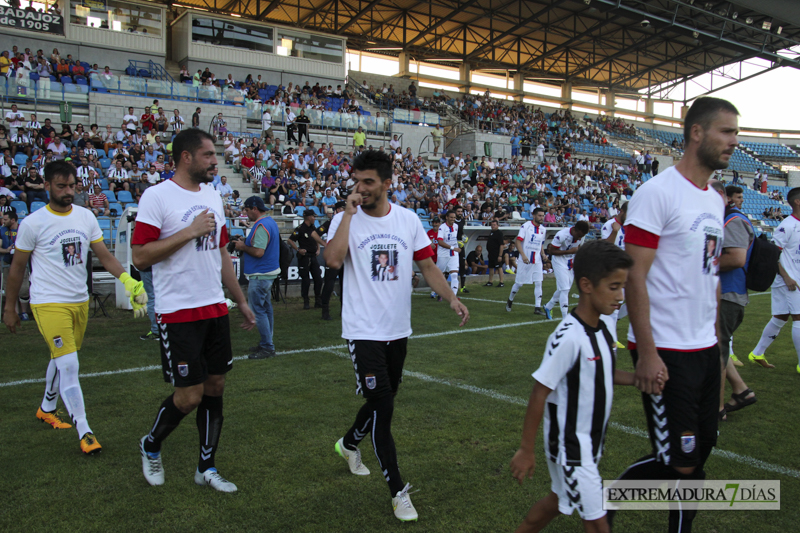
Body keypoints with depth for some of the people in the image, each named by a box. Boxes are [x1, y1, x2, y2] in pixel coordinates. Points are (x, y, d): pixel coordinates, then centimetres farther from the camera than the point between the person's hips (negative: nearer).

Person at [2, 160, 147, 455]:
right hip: (49, 304, -5)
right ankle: (84, 432, -6)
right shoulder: (33, 223, -9)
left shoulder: (86, 217, 3)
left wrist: (129, 281, -13)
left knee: (60, 359, 21)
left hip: (80, 301, 5)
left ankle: (47, 409, 43)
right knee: (69, 366, -11)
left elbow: (105, 256, 2)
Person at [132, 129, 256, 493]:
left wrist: (241, 301, 18)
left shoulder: (212, 197, 12)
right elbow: (140, 257, -16)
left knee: (215, 386, 10)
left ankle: (206, 467, 24)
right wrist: (189, 232, -18)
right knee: (189, 396, -3)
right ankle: (150, 446, 27)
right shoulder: (157, 196, -10)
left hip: (215, 309, 7)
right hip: (178, 313, -7)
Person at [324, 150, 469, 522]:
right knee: (382, 405, -6)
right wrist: (349, 212, -19)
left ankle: (349, 443, 48)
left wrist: (451, 298, -7)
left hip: (398, 330, 4)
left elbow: (427, 265, 6)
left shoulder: (408, 220, 2)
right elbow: (332, 260, -25)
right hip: (364, 332, -4)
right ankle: (398, 491, 9)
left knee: (383, 400, 19)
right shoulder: (346, 220, -6)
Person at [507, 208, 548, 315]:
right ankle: (510, 301, 28)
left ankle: (538, 308, -1)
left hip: (537, 261, 5)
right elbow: (517, 241, -13)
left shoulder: (542, 229, 11)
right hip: (525, 260, -5)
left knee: (538, 283, -4)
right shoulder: (526, 226, -9)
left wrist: (543, 255, 4)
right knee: (519, 283, 4)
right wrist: (523, 255, -24)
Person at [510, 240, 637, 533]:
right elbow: (539, 393, -22)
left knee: (557, 501, 22)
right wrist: (526, 450, -16)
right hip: (569, 446, -8)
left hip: (590, 441, 8)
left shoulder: (603, 326, -2)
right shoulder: (569, 337, -27)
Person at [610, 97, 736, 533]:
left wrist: (713, 340, 17)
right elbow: (635, 277, -17)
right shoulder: (657, 193, -13)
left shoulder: (715, 201, 13)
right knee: (682, 464, -2)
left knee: (699, 453, 15)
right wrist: (647, 353, -19)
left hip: (704, 350, 9)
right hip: (665, 352, -9)